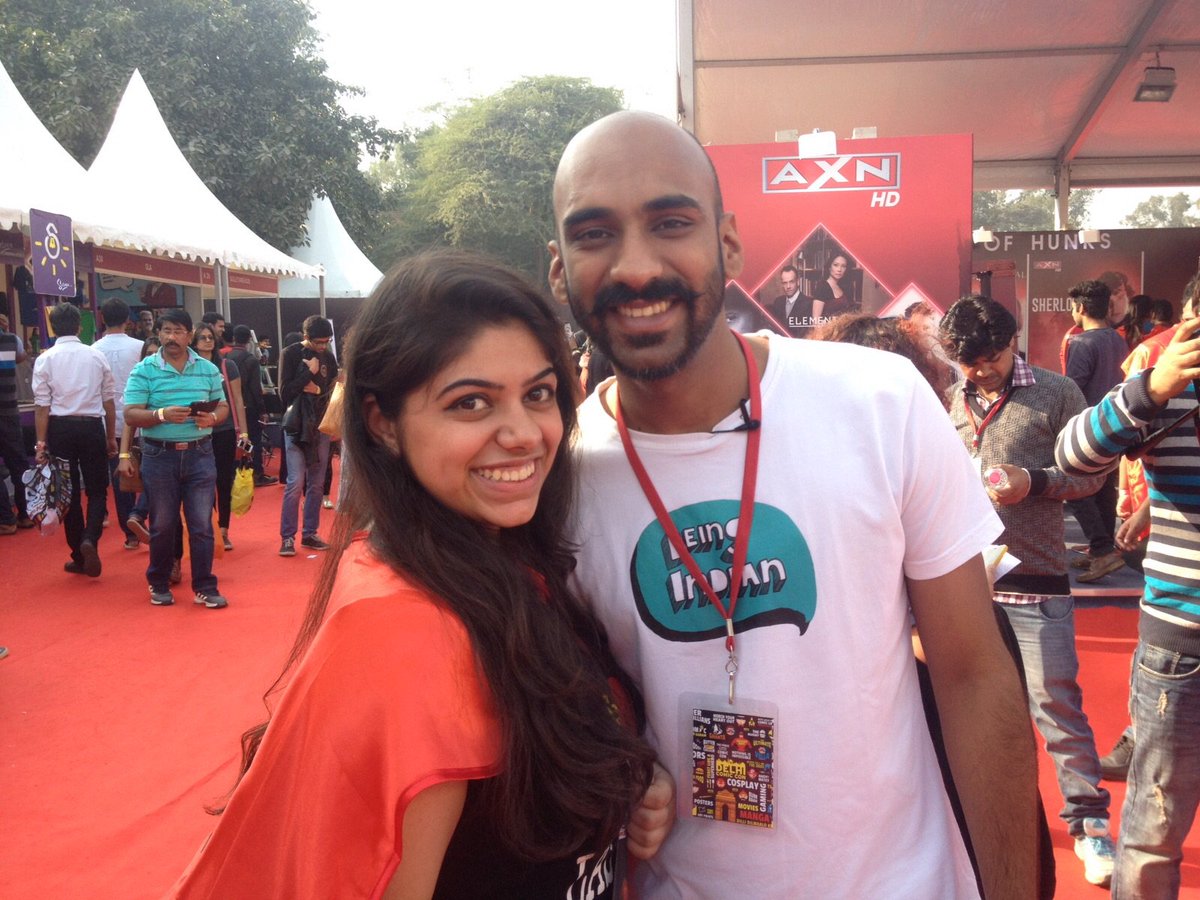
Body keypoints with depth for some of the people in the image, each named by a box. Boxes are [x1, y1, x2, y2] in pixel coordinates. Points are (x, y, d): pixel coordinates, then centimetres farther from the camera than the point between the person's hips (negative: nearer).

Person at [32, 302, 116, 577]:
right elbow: (108, 401, 4)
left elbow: (42, 405, -5)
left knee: (70, 493, 10)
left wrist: (41, 442, -1)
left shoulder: (45, 360, -2)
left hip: (60, 428, 0)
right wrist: (111, 437, 13)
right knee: (97, 490, 10)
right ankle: (90, 539, -16)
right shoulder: (96, 356, 1)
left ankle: (79, 557, 17)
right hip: (92, 427, 0)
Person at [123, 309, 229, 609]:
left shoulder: (208, 369, 6)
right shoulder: (144, 370, -1)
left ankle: (204, 587, 11)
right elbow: (131, 414, -5)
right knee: (162, 525, 10)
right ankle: (159, 584, 27)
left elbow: (222, 407, 11)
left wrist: (212, 418, -12)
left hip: (199, 455, 1)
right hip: (159, 457, -1)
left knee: (202, 524, 3)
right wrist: (162, 415, -23)